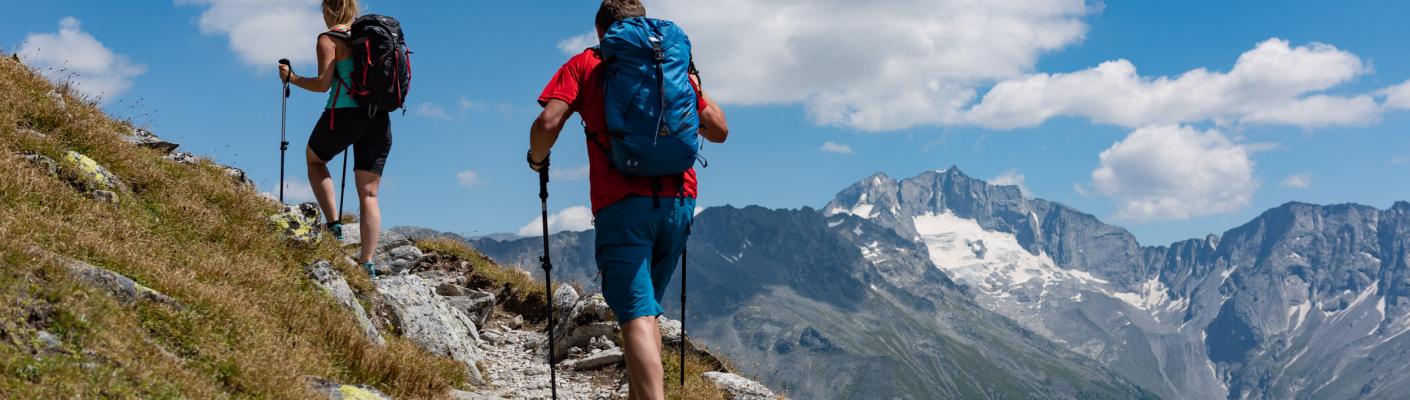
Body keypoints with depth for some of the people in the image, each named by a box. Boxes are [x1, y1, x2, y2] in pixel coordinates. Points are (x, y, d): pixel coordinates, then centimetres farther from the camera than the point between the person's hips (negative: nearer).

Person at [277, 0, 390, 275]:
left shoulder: (329, 39, -3)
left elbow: (323, 84, -10)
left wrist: (292, 78, 5)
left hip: (344, 114, -4)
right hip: (379, 118, 4)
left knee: (314, 159, 25)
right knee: (369, 195, 5)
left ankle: (334, 226, 11)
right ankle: (367, 262, -4)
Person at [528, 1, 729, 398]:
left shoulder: (585, 64, 9)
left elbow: (548, 122, -5)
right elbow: (718, 130, 20)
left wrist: (537, 158, 15)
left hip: (622, 204, -4)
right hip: (678, 201, 4)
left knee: (637, 316, -13)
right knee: (646, 309, 21)